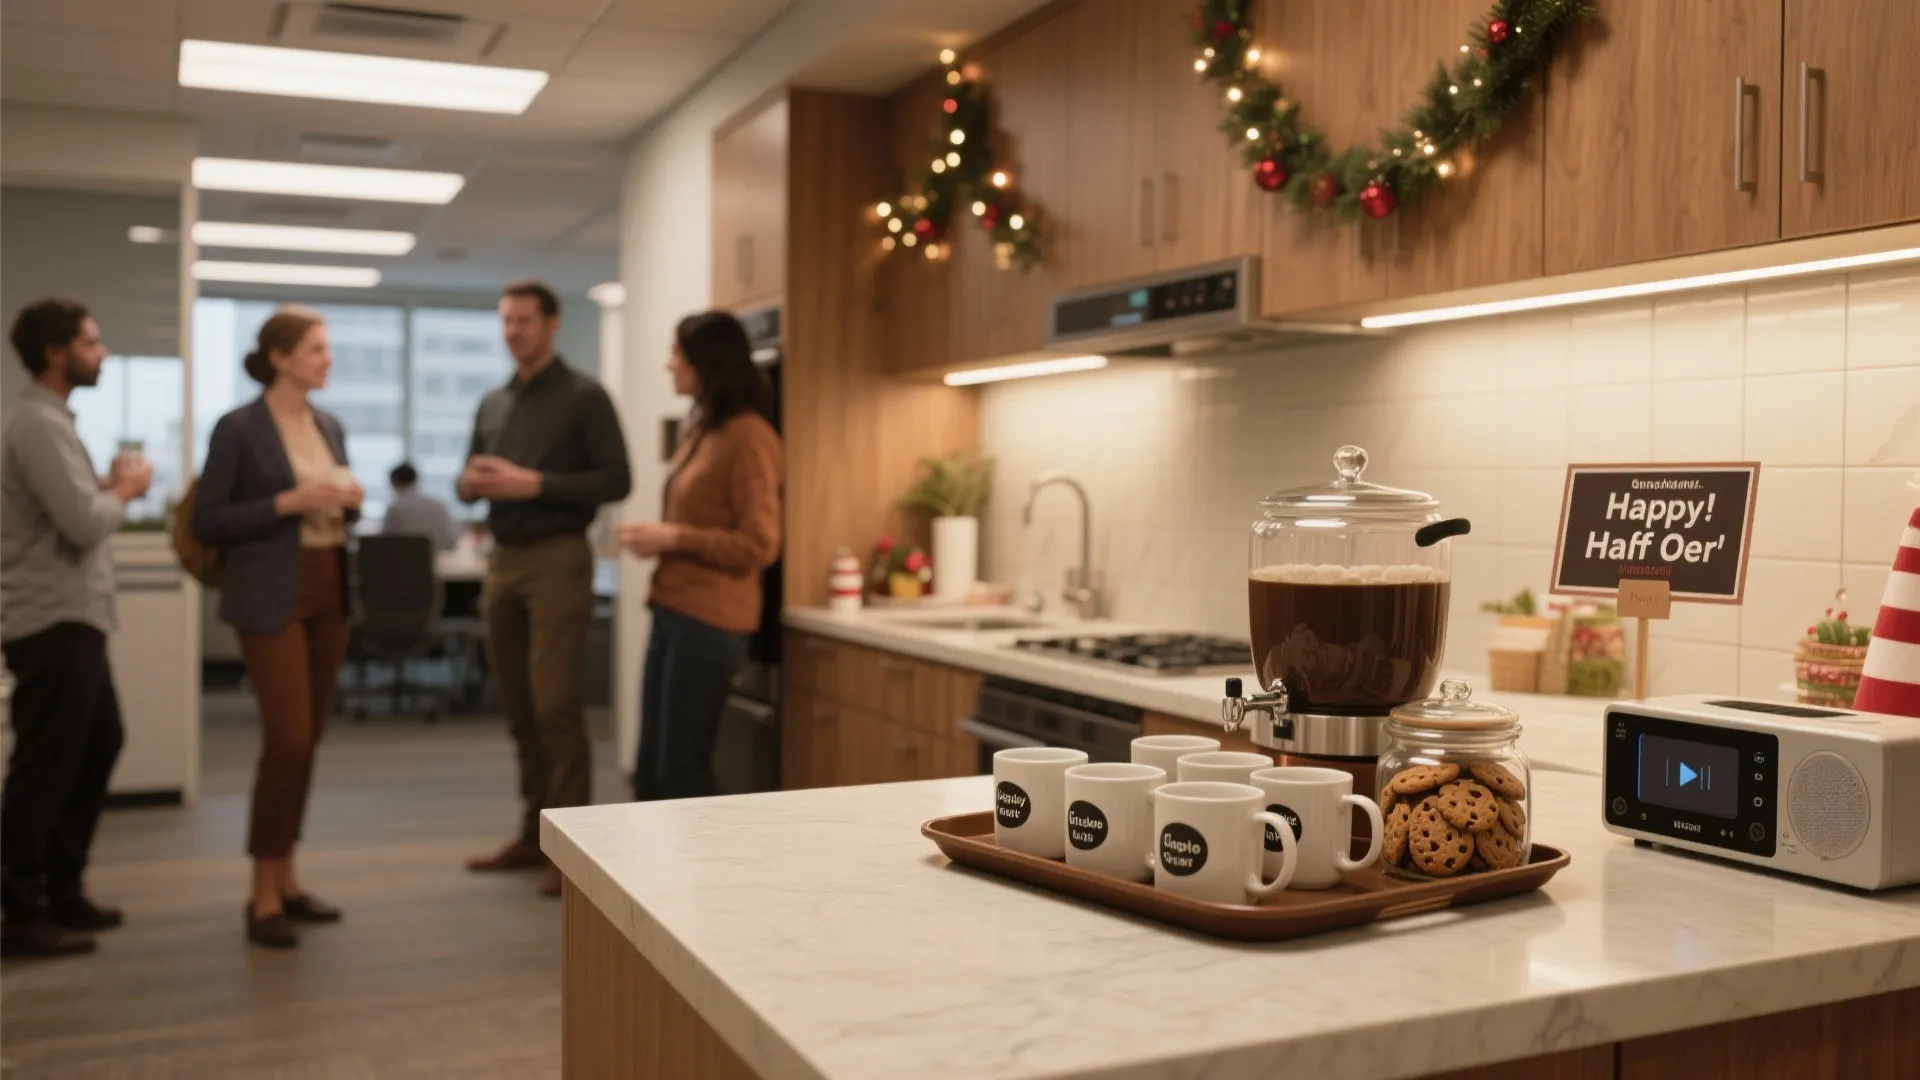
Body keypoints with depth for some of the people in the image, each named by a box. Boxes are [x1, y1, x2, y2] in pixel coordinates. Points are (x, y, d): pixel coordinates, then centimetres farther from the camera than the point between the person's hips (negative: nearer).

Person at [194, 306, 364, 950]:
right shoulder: (239, 429, -8)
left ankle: (285, 880, 21)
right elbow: (206, 522, -10)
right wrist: (287, 503, -19)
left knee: (308, 740, 10)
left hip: (330, 592, 7)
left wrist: (350, 501, -2)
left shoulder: (330, 426, 11)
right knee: (287, 740, -10)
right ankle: (263, 898, 2)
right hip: (271, 598, -7)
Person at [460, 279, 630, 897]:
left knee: (554, 704, -11)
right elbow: (467, 482, 20)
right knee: (519, 706, 10)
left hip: (557, 558, -6)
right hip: (503, 560, 7)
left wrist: (534, 484, -18)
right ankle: (534, 835, 20)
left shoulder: (583, 397, -2)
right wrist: (470, 483, -4)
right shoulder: (492, 404, 16)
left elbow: (616, 480, -9)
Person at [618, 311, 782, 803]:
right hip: (674, 612, 9)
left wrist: (674, 538, -15)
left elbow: (758, 546, -16)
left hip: (710, 620, -9)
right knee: (652, 768, 13)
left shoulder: (747, 436, -12)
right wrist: (659, 538, 7)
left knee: (682, 770, -1)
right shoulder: (703, 429, 14)